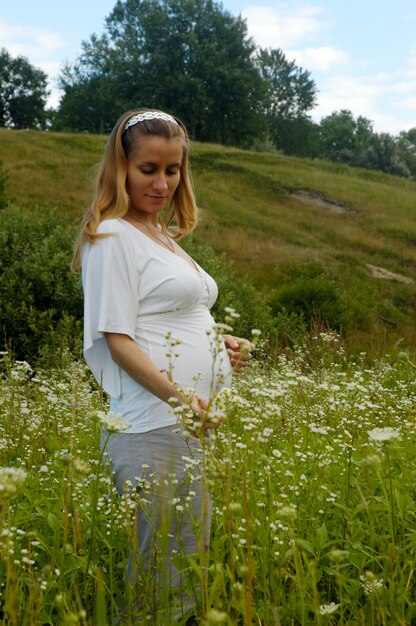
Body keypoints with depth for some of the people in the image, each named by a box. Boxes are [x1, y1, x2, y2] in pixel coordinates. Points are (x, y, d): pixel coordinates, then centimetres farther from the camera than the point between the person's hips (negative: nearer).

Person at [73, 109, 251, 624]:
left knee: (194, 559, 16)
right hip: (154, 426, -9)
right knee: (155, 569, -1)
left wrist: (221, 343, 6)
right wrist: (181, 399, -21)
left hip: (202, 422, 9)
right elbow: (117, 339, -14)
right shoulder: (113, 236, -8)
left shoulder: (165, 235, 18)